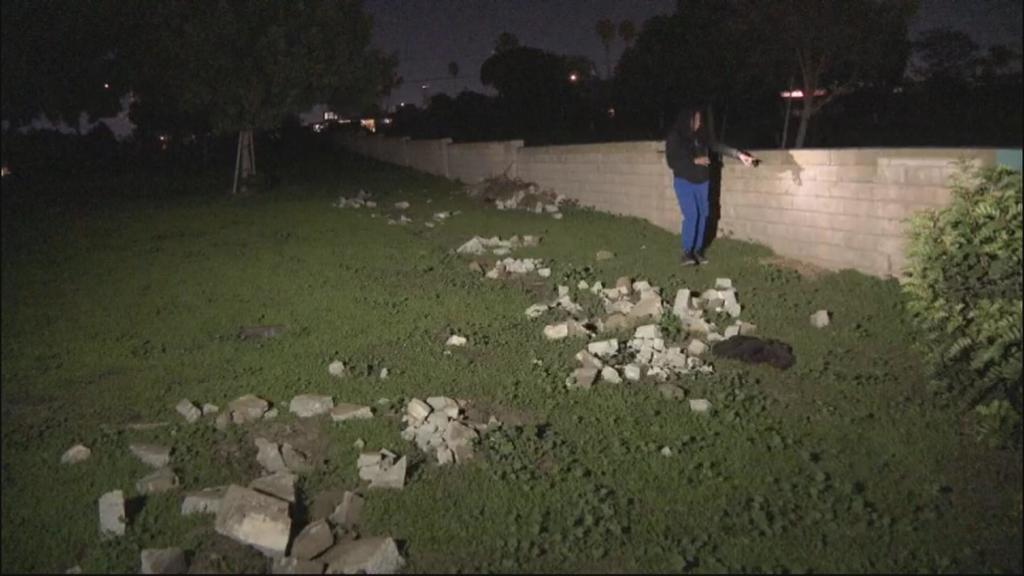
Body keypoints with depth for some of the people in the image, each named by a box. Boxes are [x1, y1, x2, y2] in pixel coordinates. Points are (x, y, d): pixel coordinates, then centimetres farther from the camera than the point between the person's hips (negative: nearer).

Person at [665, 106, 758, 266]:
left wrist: (739, 154, -10)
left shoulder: (702, 134, 0)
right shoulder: (674, 137, -12)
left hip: (702, 181, 5)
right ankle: (687, 251, -5)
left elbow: (718, 146, 0)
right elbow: (671, 162, -15)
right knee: (691, 215, -14)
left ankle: (698, 249, 16)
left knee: (702, 215, 5)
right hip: (684, 181, -5)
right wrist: (695, 161, -19)